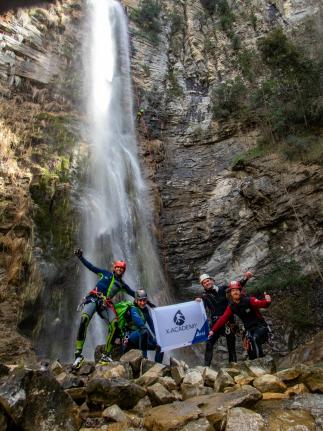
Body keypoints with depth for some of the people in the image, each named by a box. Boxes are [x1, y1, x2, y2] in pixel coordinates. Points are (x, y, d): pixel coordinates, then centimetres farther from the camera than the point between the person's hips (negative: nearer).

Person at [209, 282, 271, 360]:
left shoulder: (249, 300, -17)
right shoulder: (231, 307, -4)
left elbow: (260, 303, -33)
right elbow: (223, 319, -6)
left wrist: (267, 301, -56)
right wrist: (213, 330, -14)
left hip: (260, 326, -4)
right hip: (249, 329, 4)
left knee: (255, 339, -31)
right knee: (250, 350, -8)